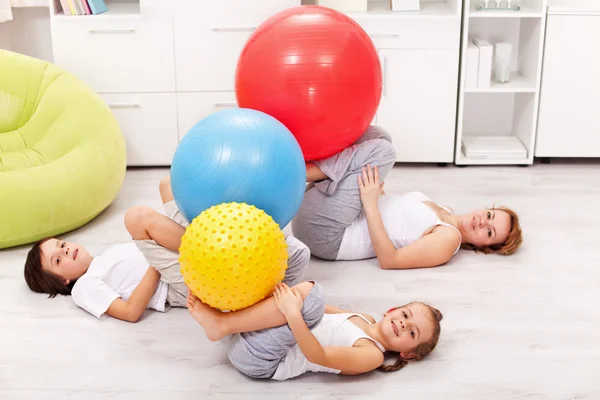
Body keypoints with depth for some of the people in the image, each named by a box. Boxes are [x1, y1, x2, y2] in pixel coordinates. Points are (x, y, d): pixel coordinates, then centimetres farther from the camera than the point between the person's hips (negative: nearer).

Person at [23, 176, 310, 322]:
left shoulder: (107, 256, 32)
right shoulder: (84, 287, 8)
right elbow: (131, 311, -9)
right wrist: (159, 264, -11)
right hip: (193, 285, -7)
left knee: (169, 184, 15)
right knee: (138, 216, -25)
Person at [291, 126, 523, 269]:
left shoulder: (449, 239, -12)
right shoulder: (442, 212, 13)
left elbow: (389, 260, -21)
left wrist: (370, 204, -24)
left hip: (326, 233, -8)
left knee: (381, 149, -19)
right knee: (378, 137, 8)